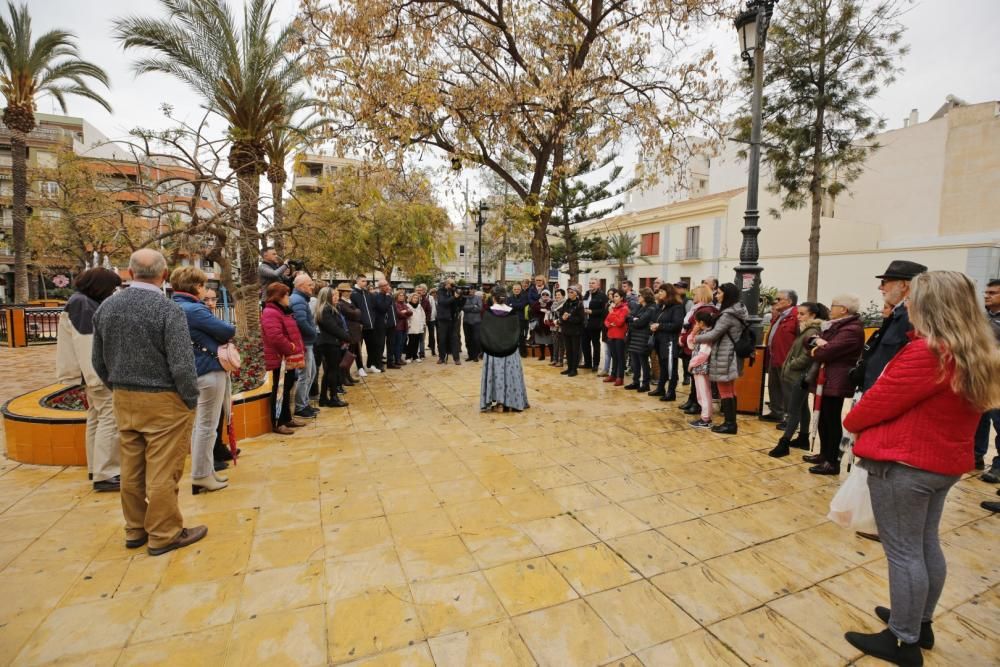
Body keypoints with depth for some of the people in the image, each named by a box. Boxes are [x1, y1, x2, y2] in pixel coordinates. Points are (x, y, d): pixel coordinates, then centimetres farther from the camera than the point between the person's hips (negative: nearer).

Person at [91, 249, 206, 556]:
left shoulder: (106, 307, 3)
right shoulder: (169, 310, -18)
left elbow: (98, 361, 11)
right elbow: (182, 366, -20)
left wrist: (118, 387, 23)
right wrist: (191, 400, -7)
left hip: (123, 400, 7)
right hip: (164, 402, -7)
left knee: (131, 469, 18)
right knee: (162, 471, 4)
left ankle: (135, 530, 33)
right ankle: (164, 535, 16)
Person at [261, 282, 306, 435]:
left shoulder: (282, 311, 18)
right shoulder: (270, 313, -16)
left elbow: (292, 333, 23)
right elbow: (276, 337, -28)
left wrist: (298, 351, 12)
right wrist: (293, 351, -20)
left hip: (289, 358, 10)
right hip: (280, 359, -10)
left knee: (287, 389, 16)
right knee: (280, 390, -4)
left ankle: (287, 418, 26)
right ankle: (277, 423, 4)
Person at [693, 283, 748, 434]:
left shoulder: (728, 315, -21)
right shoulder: (739, 310, 9)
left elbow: (714, 334, -17)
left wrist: (696, 338, -3)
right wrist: (702, 335, 8)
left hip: (724, 357, -10)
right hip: (731, 356, 10)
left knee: (725, 392, 0)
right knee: (731, 391, 16)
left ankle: (729, 424, 8)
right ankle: (731, 422, 25)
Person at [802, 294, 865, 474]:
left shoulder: (851, 330, -16)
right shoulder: (836, 325, 16)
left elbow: (827, 352, -23)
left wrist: (815, 351, -2)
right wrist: (817, 341, -11)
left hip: (837, 381, -10)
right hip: (827, 379, 10)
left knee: (832, 420, -3)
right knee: (823, 419, 16)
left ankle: (833, 462, 6)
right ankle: (824, 455, 28)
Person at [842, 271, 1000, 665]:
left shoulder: (926, 352, -23)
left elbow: (880, 400, -16)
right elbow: (940, 407, 14)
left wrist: (852, 423, 2)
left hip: (903, 464, -9)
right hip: (945, 463, 9)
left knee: (903, 552, 4)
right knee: (926, 544, 21)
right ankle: (921, 623, 37)